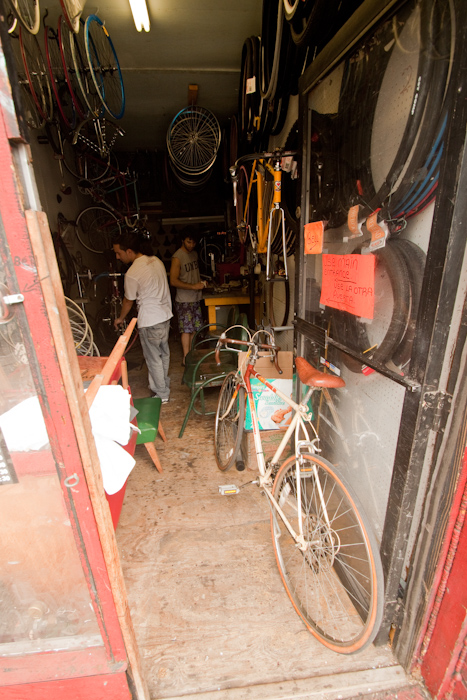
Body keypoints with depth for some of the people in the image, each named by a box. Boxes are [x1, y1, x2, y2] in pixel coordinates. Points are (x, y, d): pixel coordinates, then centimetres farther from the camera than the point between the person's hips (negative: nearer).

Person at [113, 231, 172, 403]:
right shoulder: (156, 260, 3)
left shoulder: (132, 273, -21)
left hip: (150, 321, -9)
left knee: (153, 359, 7)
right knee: (163, 353, 22)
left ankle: (161, 394, 20)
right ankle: (164, 384, 41)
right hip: (166, 315, 9)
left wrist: (120, 318, 12)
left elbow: (128, 301, -7)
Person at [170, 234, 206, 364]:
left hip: (196, 298, 8)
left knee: (195, 328, 12)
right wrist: (193, 286, -22)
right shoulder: (177, 257, -14)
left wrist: (201, 283, 6)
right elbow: (173, 281, -19)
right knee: (186, 329, -3)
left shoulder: (194, 253, 11)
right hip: (184, 300, -7)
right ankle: (186, 357, 8)